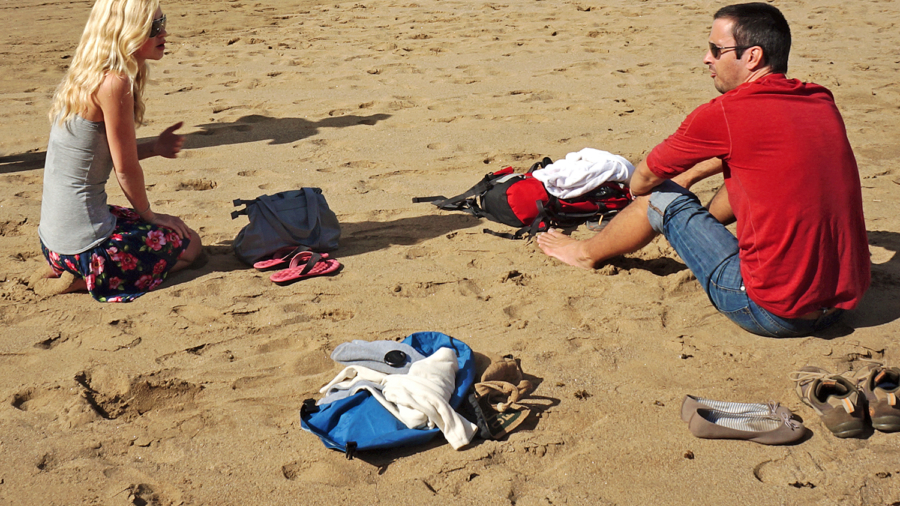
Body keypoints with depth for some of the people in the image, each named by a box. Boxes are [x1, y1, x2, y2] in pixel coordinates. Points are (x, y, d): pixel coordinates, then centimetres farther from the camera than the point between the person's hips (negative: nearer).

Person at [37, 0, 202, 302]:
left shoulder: (85, 77, 8)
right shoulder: (115, 83, -21)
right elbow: (125, 167, -15)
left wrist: (153, 148, 1)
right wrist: (149, 214, 1)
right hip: (84, 245, -9)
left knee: (164, 228, 31)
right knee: (189, 244, 12)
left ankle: (65, 268, 16)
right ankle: (88, 279, 0)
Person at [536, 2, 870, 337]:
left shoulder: (723, 115, -13)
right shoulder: (823, 102, 5)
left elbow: (641, 182, 2)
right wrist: (693, 173, 29)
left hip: (774, 313, -7)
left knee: (661, 198, 9)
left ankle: (588, 253, 36)